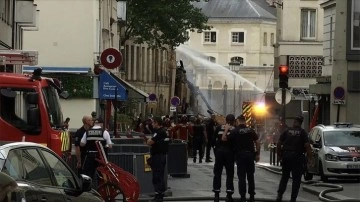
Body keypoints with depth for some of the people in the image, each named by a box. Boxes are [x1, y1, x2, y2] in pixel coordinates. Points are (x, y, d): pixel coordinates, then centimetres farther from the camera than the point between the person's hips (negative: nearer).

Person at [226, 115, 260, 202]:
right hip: (250, 154, 3)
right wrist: (258, 154, 8)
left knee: (242, 177, -1)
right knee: (250, 176, 12)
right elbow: (257, 142, 3)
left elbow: (224, 138, -11)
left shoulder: (235, 131, -6)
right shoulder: (251, 130, 5)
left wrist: (226, 130, 1)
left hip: (240, 155, -3)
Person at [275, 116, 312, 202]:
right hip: (297, 157, -3)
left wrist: (279, 155, 13)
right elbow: (307, 145, -12)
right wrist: (309, 157, -6)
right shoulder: (302, 132, -3)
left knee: (284, 177, 14)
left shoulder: (287, 131, 5)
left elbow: (279, 143, 4)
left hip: (286, 156, 3)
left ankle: (280, 194, 0)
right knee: (296, 179, 5)